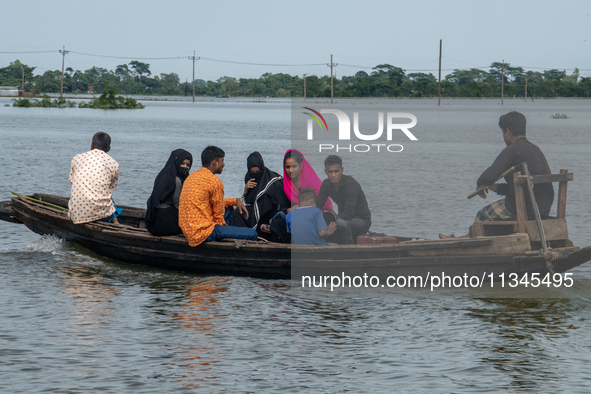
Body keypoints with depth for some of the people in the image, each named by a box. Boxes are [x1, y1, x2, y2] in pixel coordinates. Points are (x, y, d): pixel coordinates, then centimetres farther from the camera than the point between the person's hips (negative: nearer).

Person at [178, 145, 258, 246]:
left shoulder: (193, 176, 13)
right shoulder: (215, 181, -15)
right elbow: (218, 212, -7)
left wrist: (235, 201, 19)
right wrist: (222, 224, 12)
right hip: (202, 233, -10)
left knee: (229, 209, 31)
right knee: (252, 234, -7)